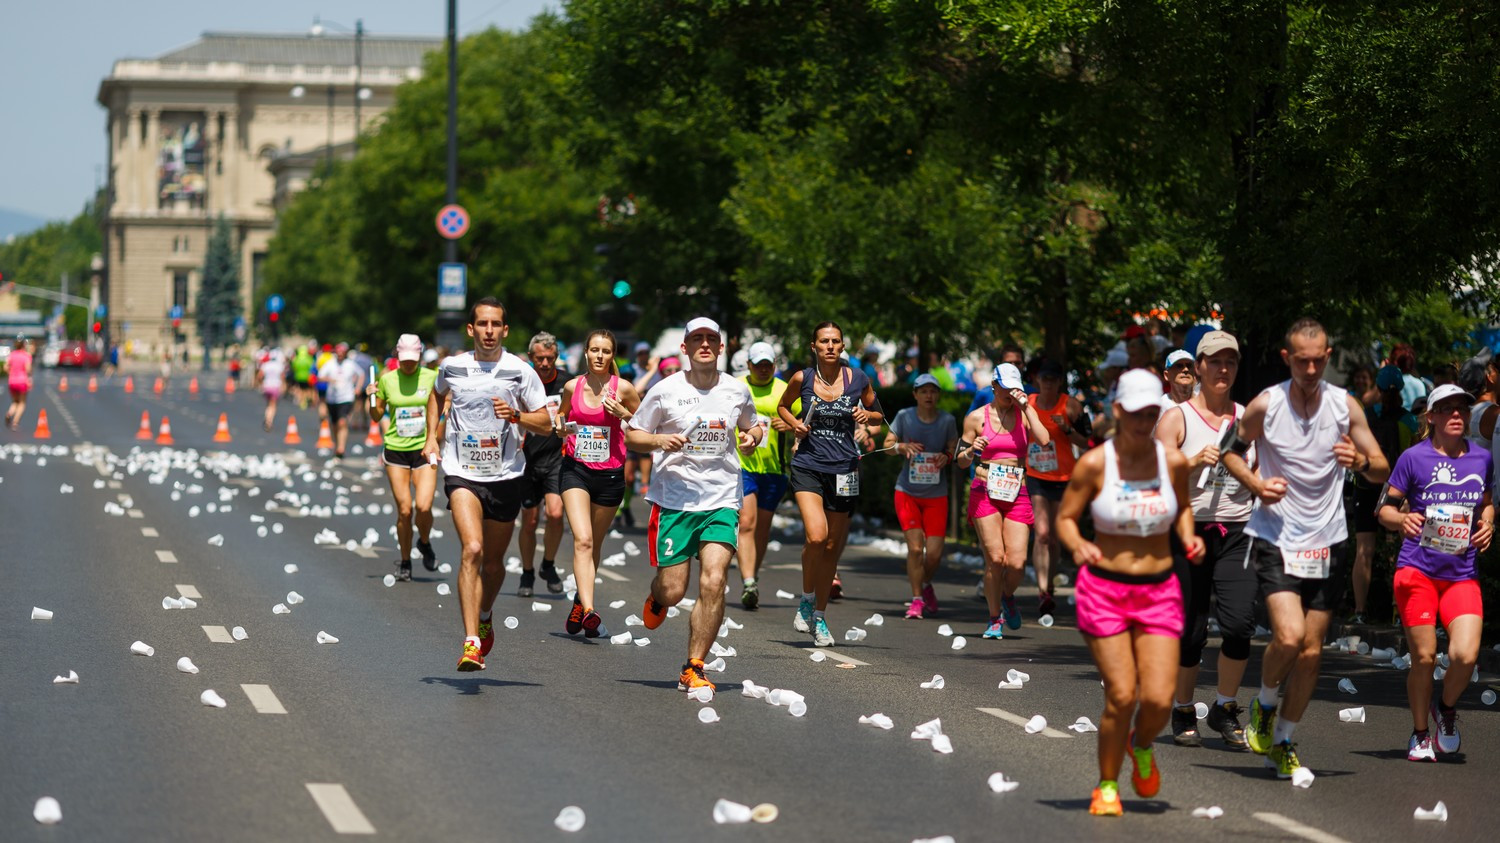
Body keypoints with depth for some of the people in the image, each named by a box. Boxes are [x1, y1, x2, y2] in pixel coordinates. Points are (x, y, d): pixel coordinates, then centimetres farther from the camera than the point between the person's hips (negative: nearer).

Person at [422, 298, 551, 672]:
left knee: (493, 562, 13)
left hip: (506, 476, 1)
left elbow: (545, 423, 0)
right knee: (472, 549, -22)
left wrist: (516, 416, -18)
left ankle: (484, 618, 44)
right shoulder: (452, 367, 0)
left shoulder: (520, 372, -4)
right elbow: (437, 395, 24)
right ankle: (471, 643, -26)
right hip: (462, 473, -1)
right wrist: (431, 436, 14)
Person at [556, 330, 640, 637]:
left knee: (594, 544, 12)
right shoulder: (573, 387, 1)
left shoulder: (623, 388, -3)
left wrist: (623, 413, -11)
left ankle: (580, 601, 35)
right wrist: (560, 425, -2)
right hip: (576, 470, -1)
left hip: (610, 473, 1)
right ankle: (589, 611, -29)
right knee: (582, 540, -18)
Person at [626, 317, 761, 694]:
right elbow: (632, 434, 6)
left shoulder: (737, 391, 5)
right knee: (673, 590, -2)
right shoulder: (666, 391, -2)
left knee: (713, 583, -15)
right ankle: (657, 596, 39)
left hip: (722, 500, 1)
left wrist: (752, 436, 1)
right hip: (674, 499, -1)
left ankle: (693, 670, -4)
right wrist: (660, 440, -15)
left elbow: (752, 425, 24)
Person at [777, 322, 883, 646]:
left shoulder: (857, 379, 1)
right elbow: (783, 406, 18)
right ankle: (806, 599, 3)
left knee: (832, 547, 7)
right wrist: (794, 424, -2)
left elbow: (879, 415, 15)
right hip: (808, 466, -2)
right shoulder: (802, 379, -1)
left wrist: (867, 415, -7)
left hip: (844, 470, 2)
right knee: (816, 536, -21)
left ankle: (819, 618, 21)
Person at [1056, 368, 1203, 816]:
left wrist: (1189, 537, -3)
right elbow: (1065, 518, -1)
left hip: (1160, 592, 2)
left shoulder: (1173, 462, -1)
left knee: (1159, 699, -7)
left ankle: (1142, 746, 29)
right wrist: (1077, 545, -22)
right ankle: (1107, 786, 14)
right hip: (1103, 590, -2)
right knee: (1121, 696, -9)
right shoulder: (1094, 464, -9)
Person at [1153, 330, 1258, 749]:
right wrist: (1194, 462, -20)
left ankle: (1225, 710, 4)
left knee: (1240, 622, -15)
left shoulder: (1248, 418, 12)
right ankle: (1183, 712, 22)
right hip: (1189, 530, -2)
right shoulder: (1177, 417, 2)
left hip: (1237, 533, 2)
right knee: (1189, 631, 2)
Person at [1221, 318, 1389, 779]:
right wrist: (1255, 484, -9)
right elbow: (1232, 450, 10)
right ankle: (1264, 703, 10)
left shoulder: (1345, 405, -1)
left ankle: (1282, 742, 20)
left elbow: (1382, 470, 3)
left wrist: (1361, 461, -20)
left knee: (1311, 651, 5)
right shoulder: (1264, 405, -6)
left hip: (1328, 541, 3)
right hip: (1276, 537, -3)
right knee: (1289, 636, -20)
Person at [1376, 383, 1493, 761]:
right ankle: (1420, 735, 19)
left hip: (1463, 574, 3)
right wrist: (1402, 520, -20)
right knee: (1424, 657, -2)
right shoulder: (1414, 457, -3)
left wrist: (1488, 523, 5)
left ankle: (1446, 708, 18)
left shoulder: (1482, 458, 9)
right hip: (1417, 570, -2)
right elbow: (1386, 507, 2)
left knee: (1465, 655, -14)